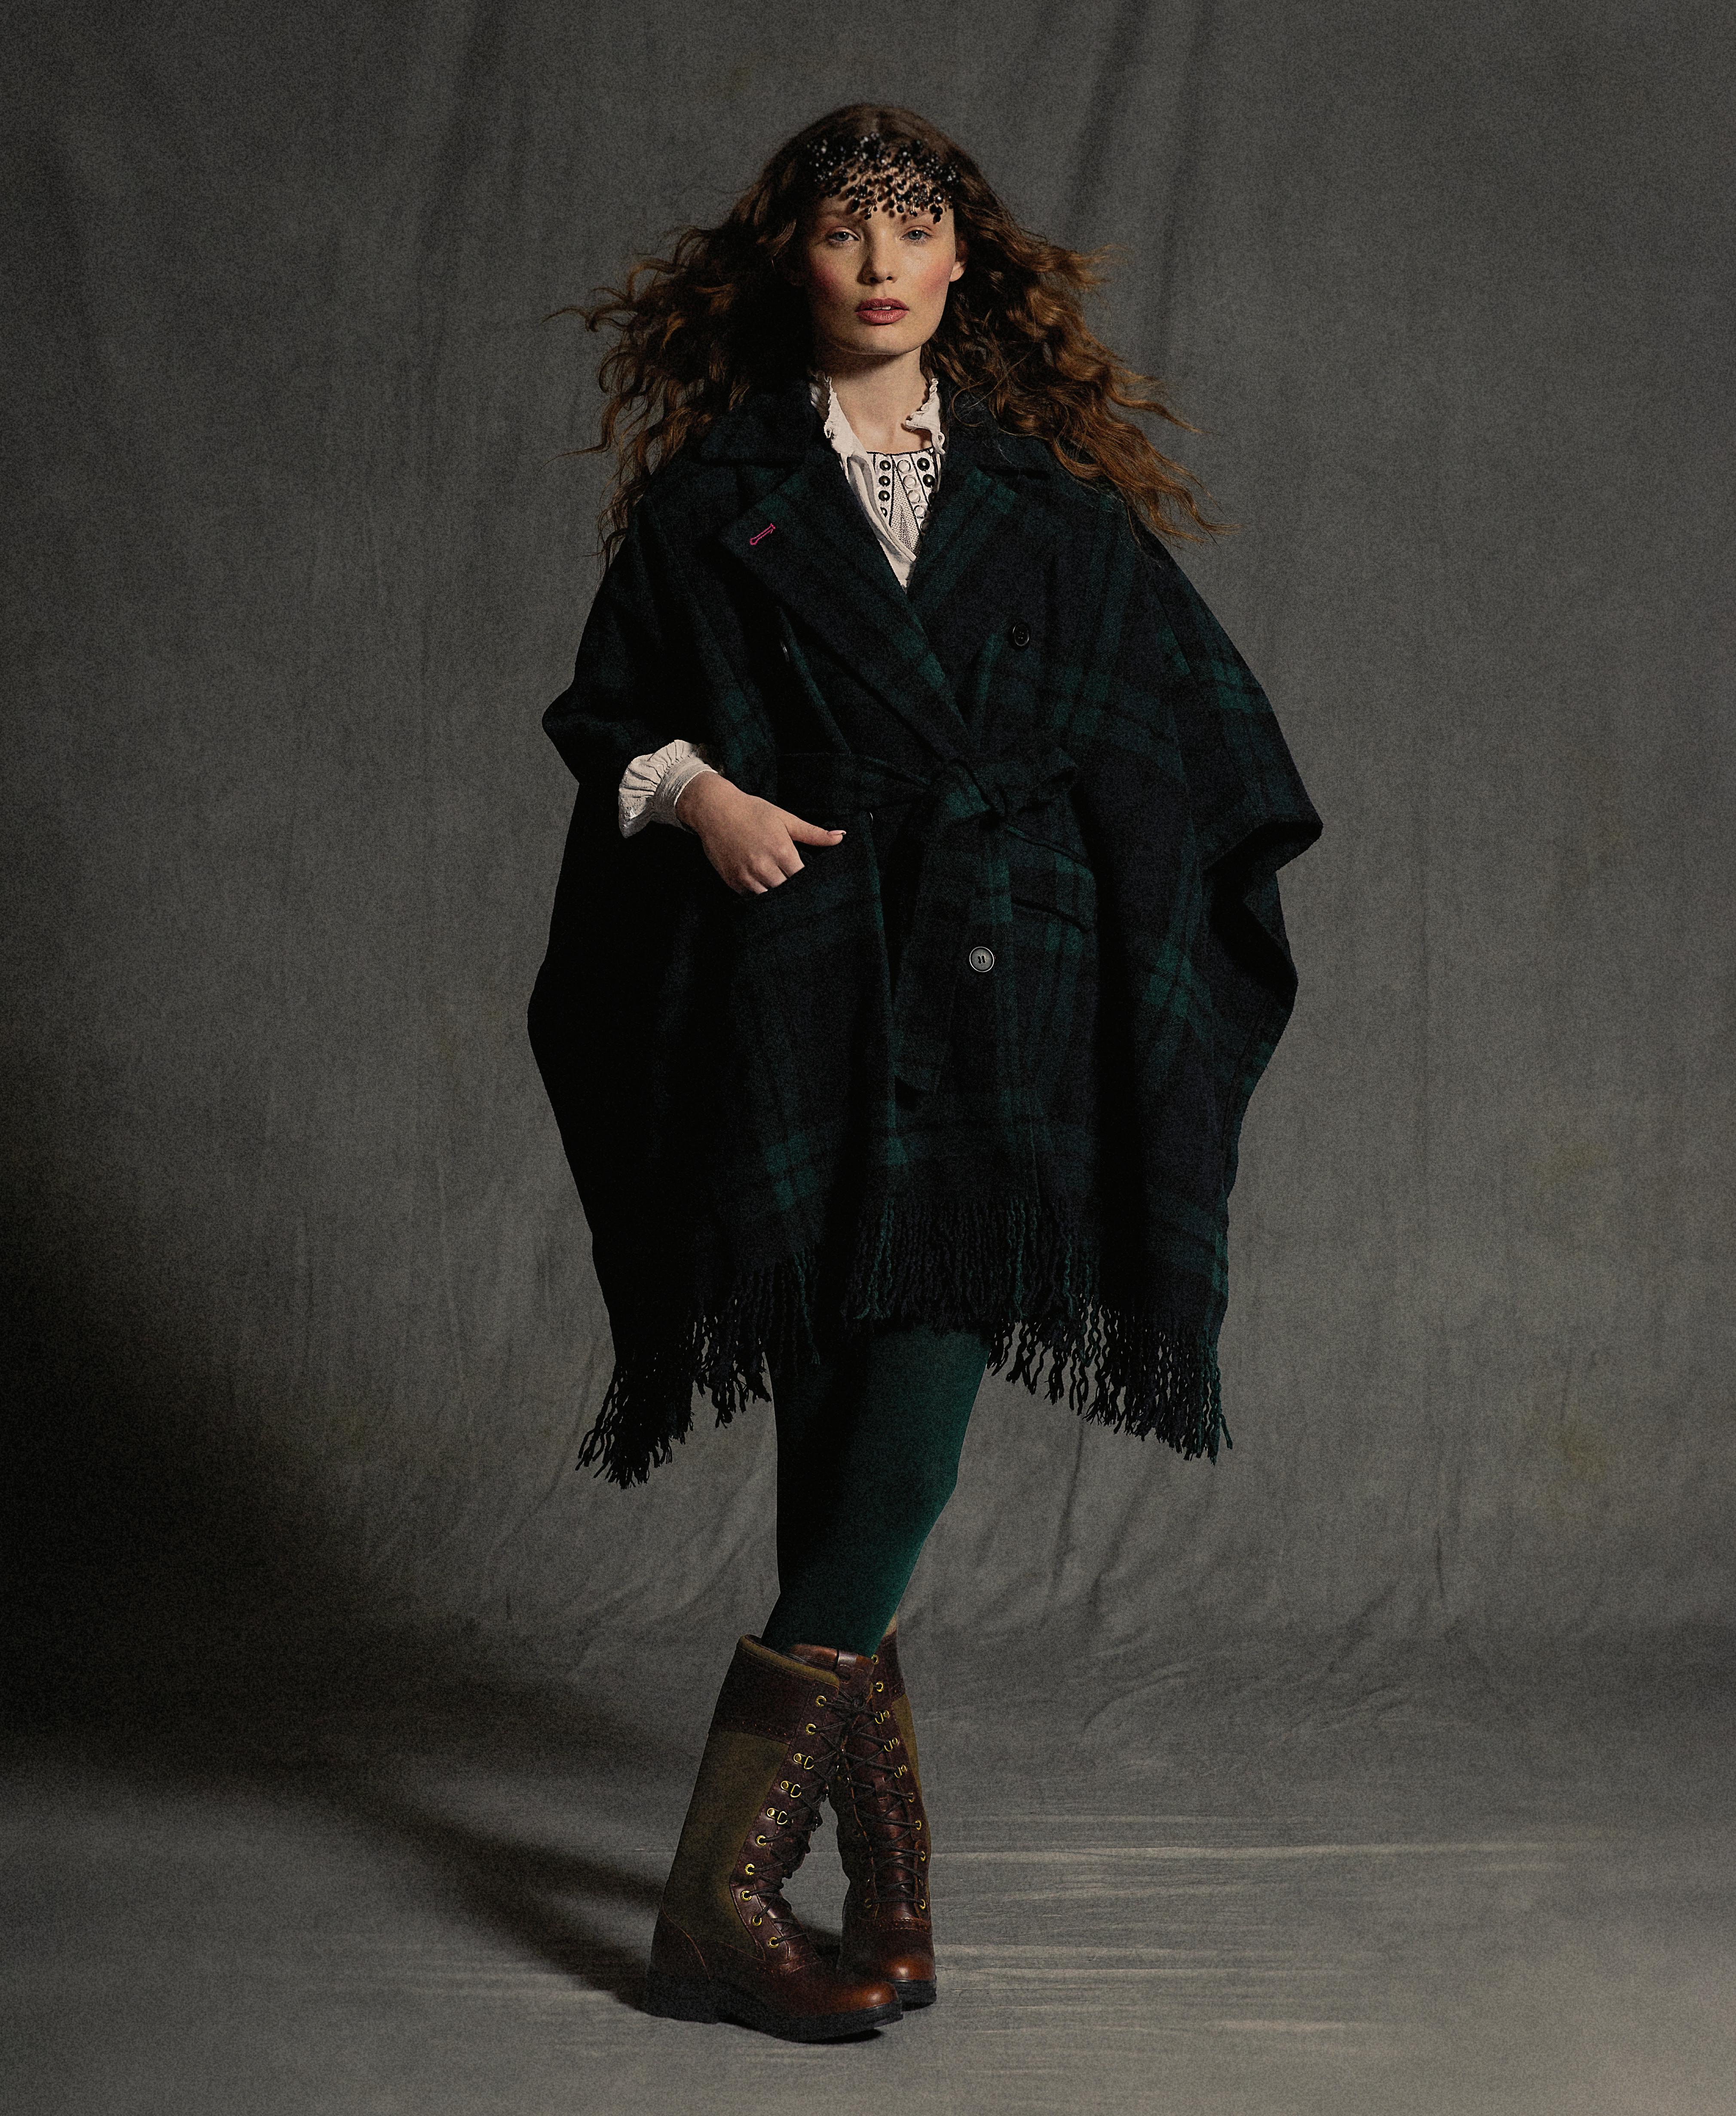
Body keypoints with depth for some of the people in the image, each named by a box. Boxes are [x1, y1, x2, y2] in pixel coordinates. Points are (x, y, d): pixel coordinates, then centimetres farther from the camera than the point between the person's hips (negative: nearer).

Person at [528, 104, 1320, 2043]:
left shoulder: (1046, 502, 12)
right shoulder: (714, 495, 9)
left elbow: (1174, 717, 16)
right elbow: (607, 708, 14)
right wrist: (692, 791, -8)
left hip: (991, 1011, 1)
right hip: (796, 998, -1)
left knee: (905, 1439, -10)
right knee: (838, 1438, -3)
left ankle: (728, 1873, -3)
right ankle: (883, 1873, 6)